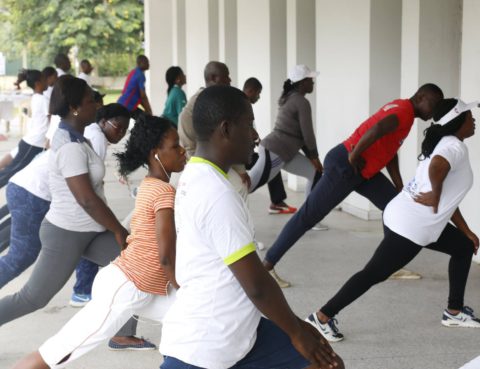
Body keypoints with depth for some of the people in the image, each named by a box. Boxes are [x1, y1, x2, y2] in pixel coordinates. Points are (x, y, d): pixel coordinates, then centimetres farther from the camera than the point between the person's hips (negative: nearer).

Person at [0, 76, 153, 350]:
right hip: (67, 234, -10)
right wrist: (119, 230, -15)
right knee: (33, 297, 1)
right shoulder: (71, 147, -24)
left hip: (86, 231, 10)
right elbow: (87, 200, -26)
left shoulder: (70, 136, 7)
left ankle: (123, 336, 13)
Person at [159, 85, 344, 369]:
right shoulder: (217, 194, -23)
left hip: (232, 335, 10)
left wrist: (293, 324, 18)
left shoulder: (196, 179, 9)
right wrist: (297, 332, -4)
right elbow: (257, 285, -20)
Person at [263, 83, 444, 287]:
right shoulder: (405, 111, -15)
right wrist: (354, 157, -24)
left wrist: (402, 191, 15)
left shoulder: (402, 110, 17)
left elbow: (390, 152, 20)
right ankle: (267, 264, 2)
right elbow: (376, 130, -36)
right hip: (343, 166, -10)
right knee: (309, 215, -5)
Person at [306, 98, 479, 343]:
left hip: (415, 222, 11)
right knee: (373, 274, -6)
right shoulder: (456, 147, -13)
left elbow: (449, 197, 25)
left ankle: (454, 311, 28)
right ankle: (322, 317, -2)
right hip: (409, 227, -11)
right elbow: (437, 165, -39)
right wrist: (435, 197, -21)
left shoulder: (445, 145, 18)